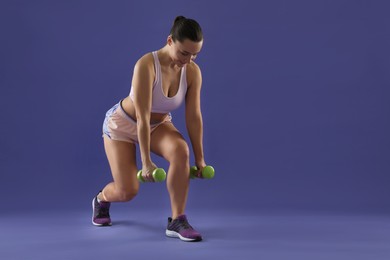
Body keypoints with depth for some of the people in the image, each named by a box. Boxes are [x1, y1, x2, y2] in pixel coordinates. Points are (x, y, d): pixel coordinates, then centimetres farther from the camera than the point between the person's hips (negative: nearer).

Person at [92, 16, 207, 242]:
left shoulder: (193, 71, -20)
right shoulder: (146, 65, -35)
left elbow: (194, 116, -15)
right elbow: (142, 117, -34)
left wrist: (200, 158, -13)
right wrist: (146, 161, -32)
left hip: (159, 124, 4)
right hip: (123, 123, -4)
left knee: (181, 150, -30)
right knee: (127, 191, -7)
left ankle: (177, 221, -19)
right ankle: (101, 200, 32)